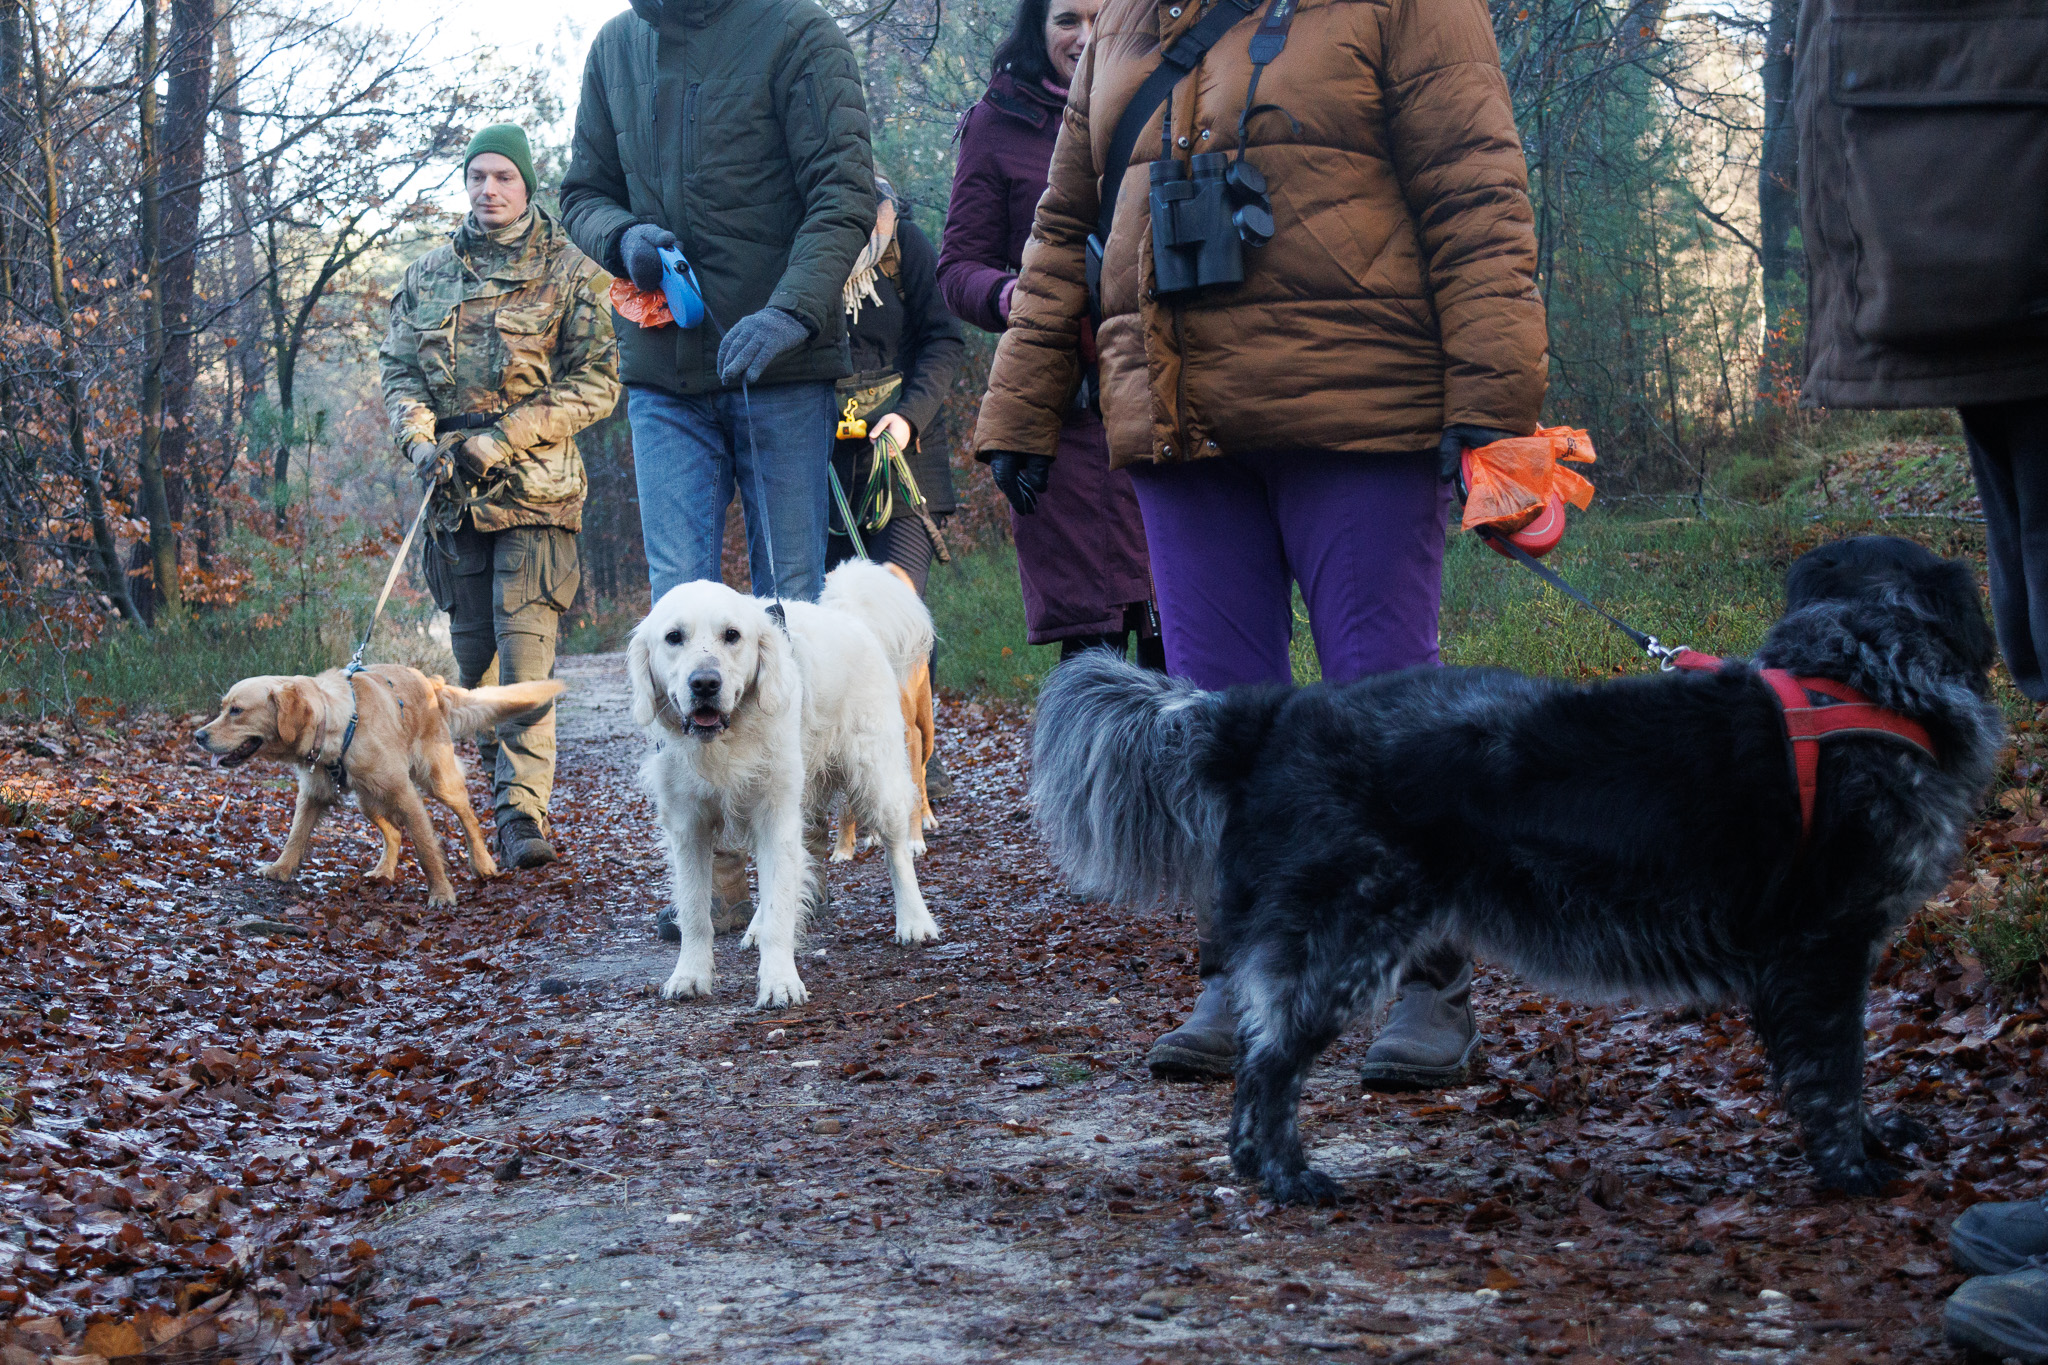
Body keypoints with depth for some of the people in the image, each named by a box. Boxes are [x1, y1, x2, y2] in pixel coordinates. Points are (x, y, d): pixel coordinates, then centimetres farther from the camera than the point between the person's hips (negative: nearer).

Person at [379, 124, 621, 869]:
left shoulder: (570, 274, 1)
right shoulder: (428, 274, 14)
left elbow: (595, 384, -4)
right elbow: (399, 368, 13)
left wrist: (497, 441, -12)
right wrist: (422, 442, -8)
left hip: (535, 492, -4)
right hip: (455, 494, 4)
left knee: (525, 646, -13)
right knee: (472, 650, 7)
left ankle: (524, 810, -15)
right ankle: (503, 787, 19)